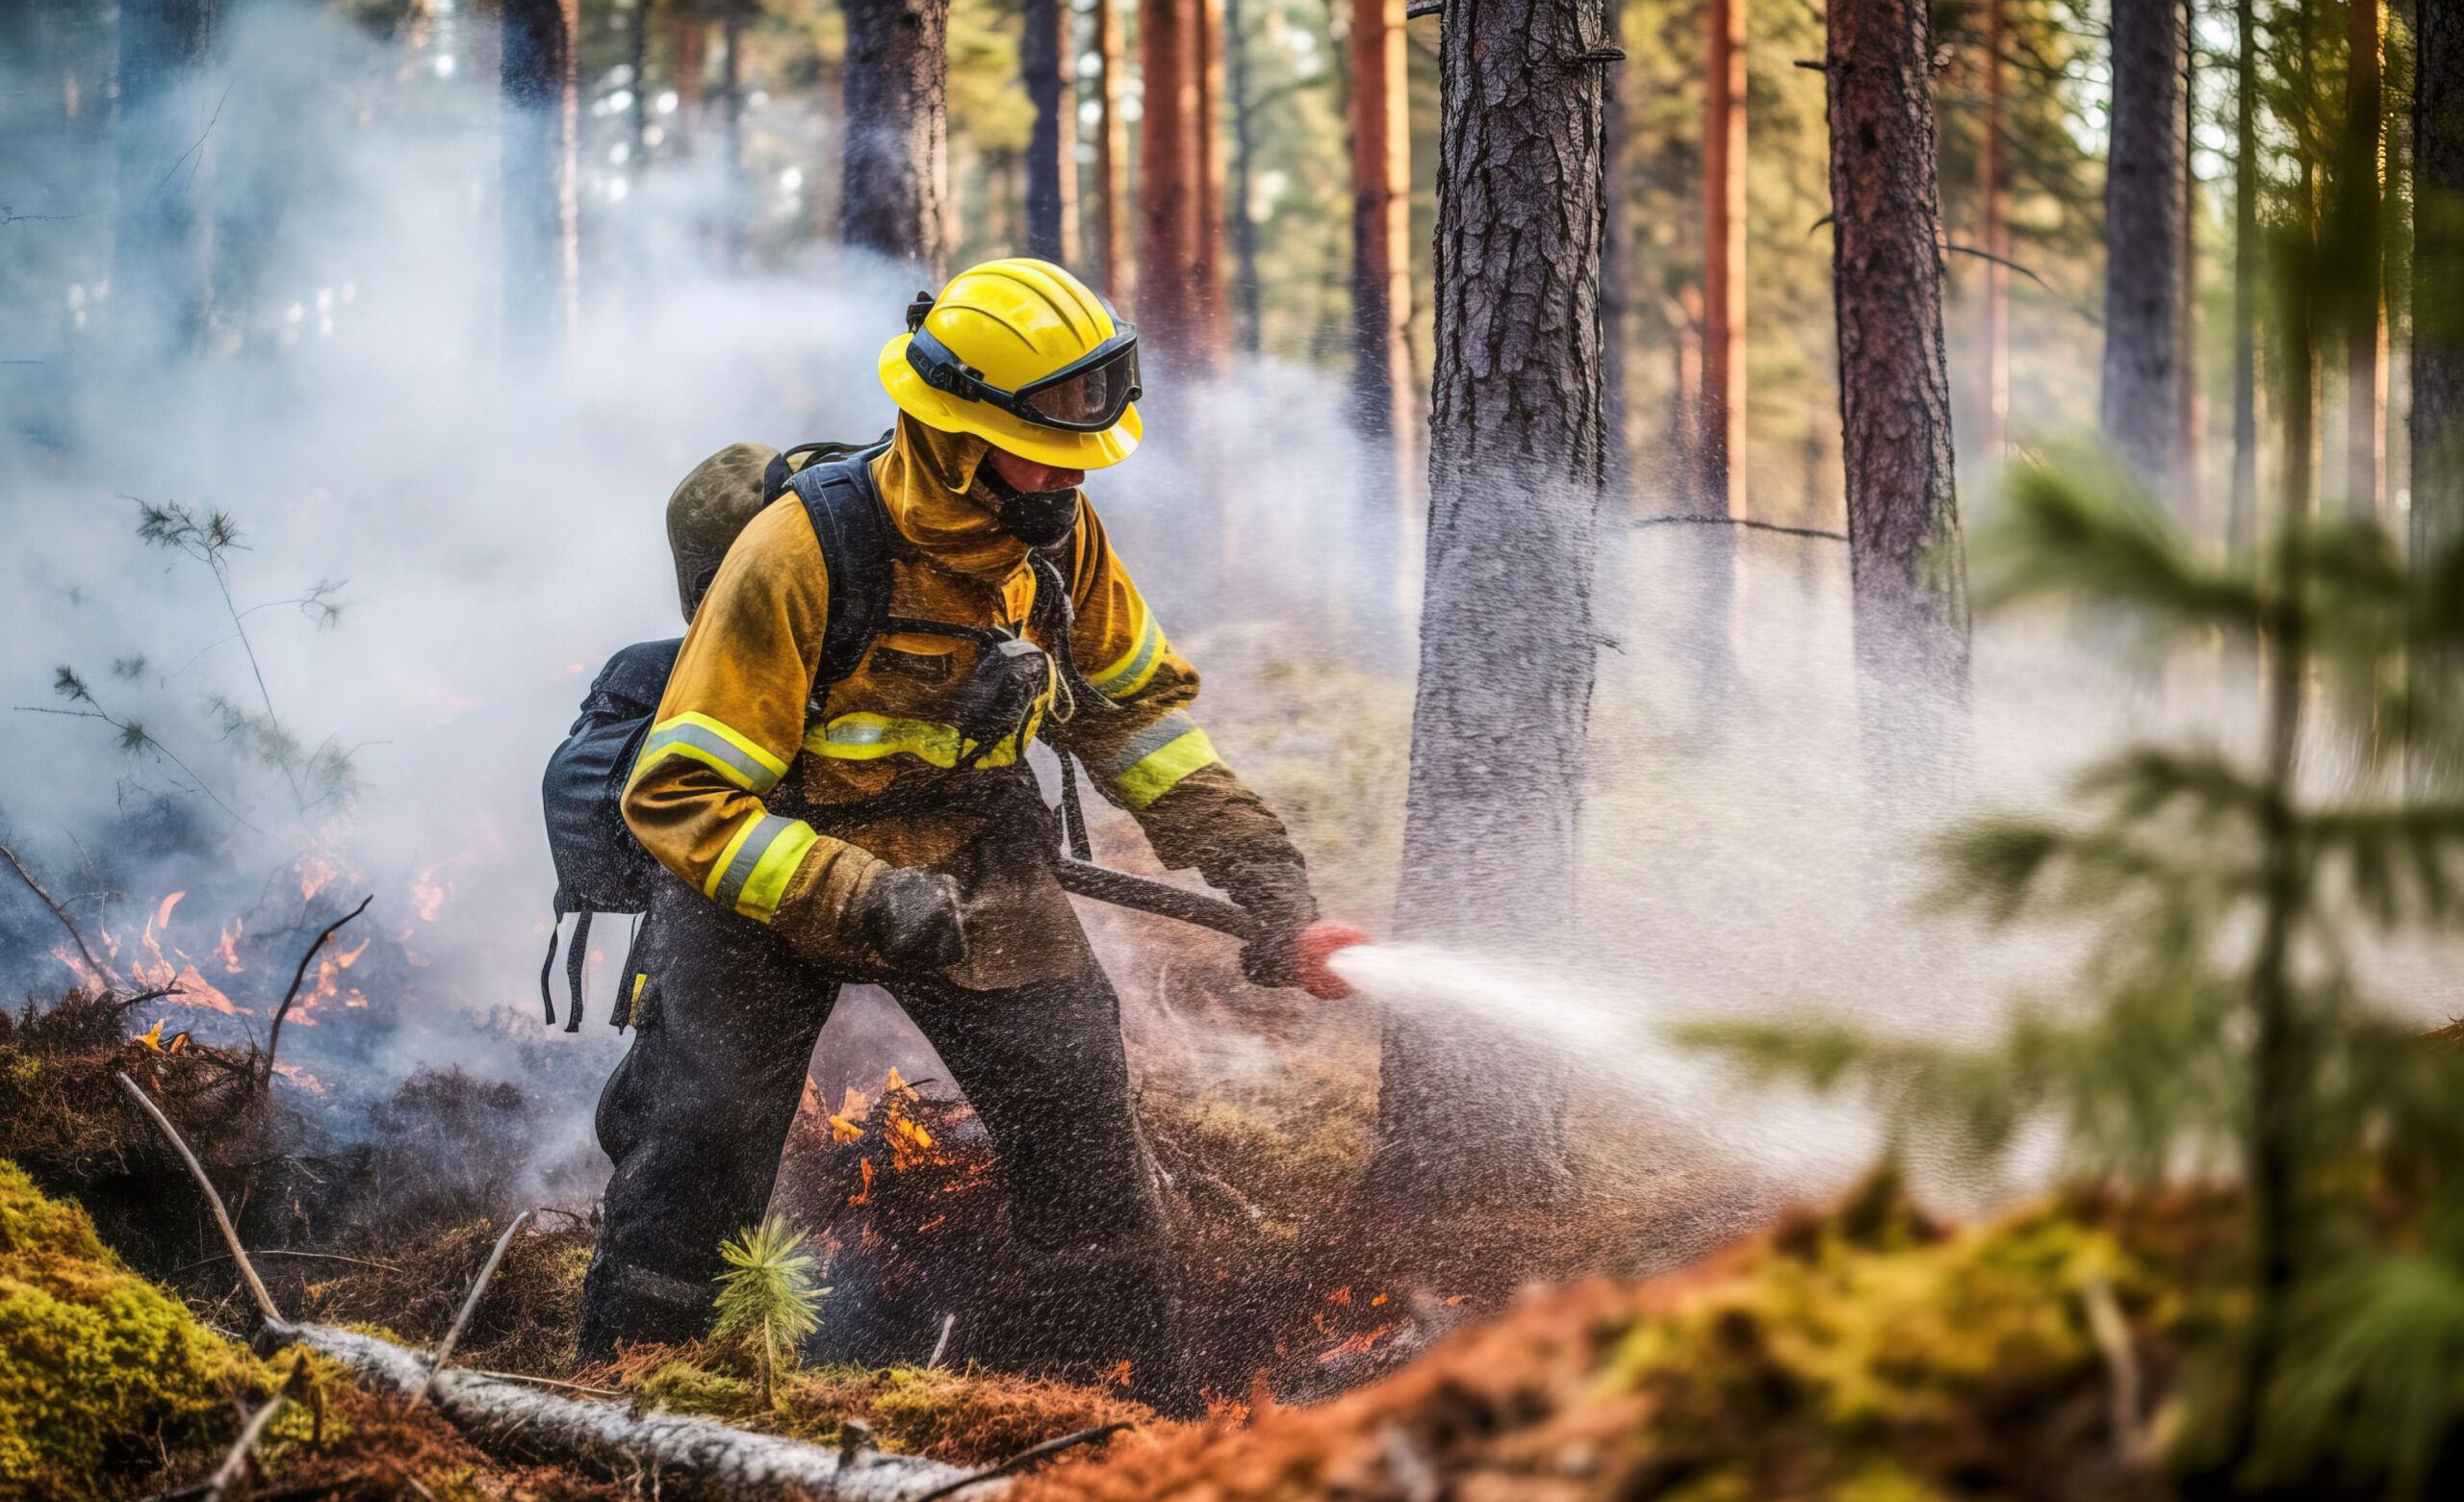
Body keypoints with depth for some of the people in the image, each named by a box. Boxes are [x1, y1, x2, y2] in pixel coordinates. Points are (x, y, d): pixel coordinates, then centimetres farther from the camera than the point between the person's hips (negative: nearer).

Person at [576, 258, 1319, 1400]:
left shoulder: (1056, 534, -9)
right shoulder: (799, 555, -27)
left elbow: (1133, 704, 10)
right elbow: (681, 796, -27)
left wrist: (1250, 854, -1)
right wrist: (862, 902, -35)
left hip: (968, 863, 4)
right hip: (771, 870, -4)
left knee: (1077, 1108, -8)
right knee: (700, 1136, -10)